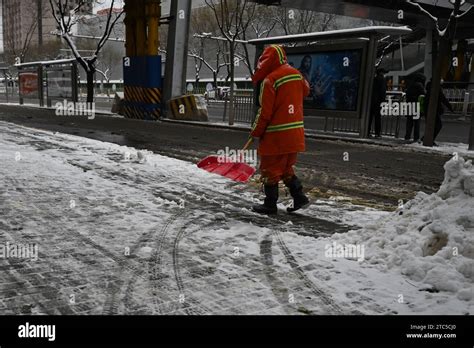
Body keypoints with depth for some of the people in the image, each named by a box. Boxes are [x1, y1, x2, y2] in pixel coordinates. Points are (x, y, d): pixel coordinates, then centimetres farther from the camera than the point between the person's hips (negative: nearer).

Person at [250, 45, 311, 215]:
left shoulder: (270, 80, -16)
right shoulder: (296, 73, 6)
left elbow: (265, 112, -15)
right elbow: (305, 91, 26)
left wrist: (256, 132, -2)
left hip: (276, 136, -7)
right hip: (295, 133, 7)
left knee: (270, 169, 6)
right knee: (286, 168, 20)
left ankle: (270, 204, 13)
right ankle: (299, 197, 16)